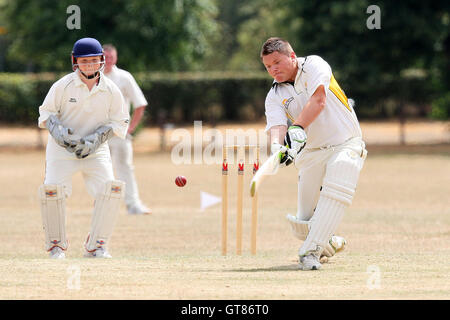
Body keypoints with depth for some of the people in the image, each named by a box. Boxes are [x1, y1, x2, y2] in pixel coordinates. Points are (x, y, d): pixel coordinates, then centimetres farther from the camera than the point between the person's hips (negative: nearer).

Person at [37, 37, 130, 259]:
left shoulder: (111, 90, -4)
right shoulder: (63, 85, -9)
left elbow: (119, 122, 2)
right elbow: (46, 113, -1)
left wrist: (95, 139, -13)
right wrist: (57, 131, -22)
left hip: (96, 150, 1)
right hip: (62, 149, -1)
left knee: (112, 188, -19)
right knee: (52, 189, -21)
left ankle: (96, 246, -4)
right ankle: (56, 246, 1)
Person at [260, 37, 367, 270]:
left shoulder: (313, 65, -6)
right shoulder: (274, 96, 5)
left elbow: (318, 100, -23)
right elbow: (277, 126, -13)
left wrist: (298, 128, -38)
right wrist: (277, 146, -36)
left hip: (346, 144, -5)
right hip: (311, 153, 5)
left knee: (336, 188, -34)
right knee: (304, 227, 0)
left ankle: (311, 252, -35)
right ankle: (330, 243, 32)